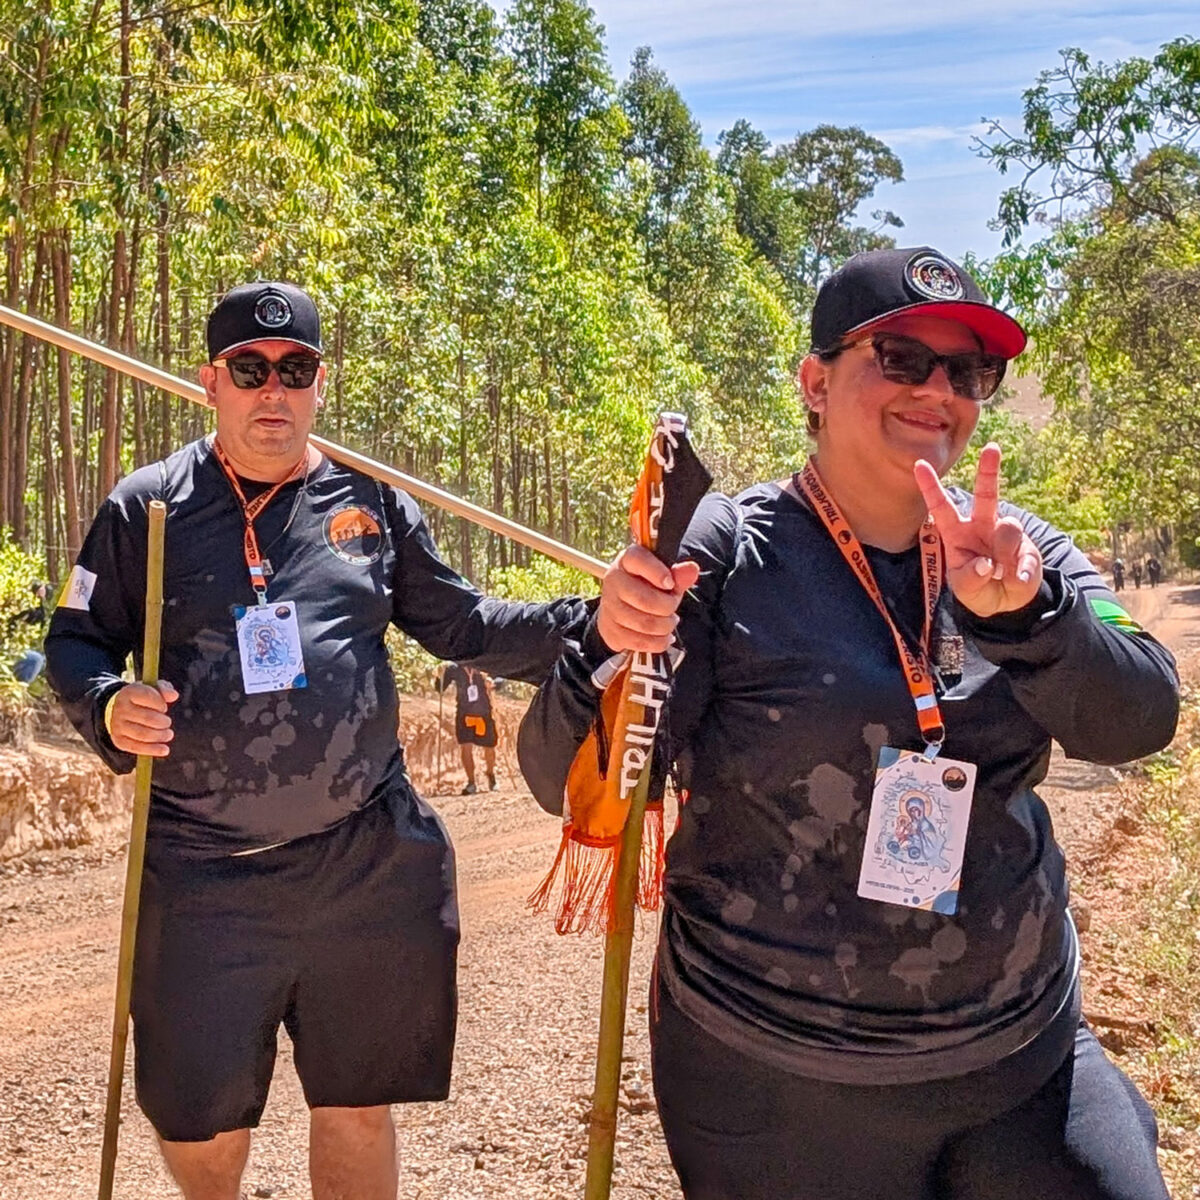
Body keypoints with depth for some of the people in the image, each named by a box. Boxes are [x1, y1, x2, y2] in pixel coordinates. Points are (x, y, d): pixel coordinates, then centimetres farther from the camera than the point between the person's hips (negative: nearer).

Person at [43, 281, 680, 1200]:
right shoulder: (148, 505, 1)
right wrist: (109, 707, -14)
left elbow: (464, 625, 9)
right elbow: (76, 642, 8)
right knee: (199, 1122, 10)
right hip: (203, 873, -1)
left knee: (359, 1108, 13)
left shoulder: (372, 502, 5)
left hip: (366, 863, 1)